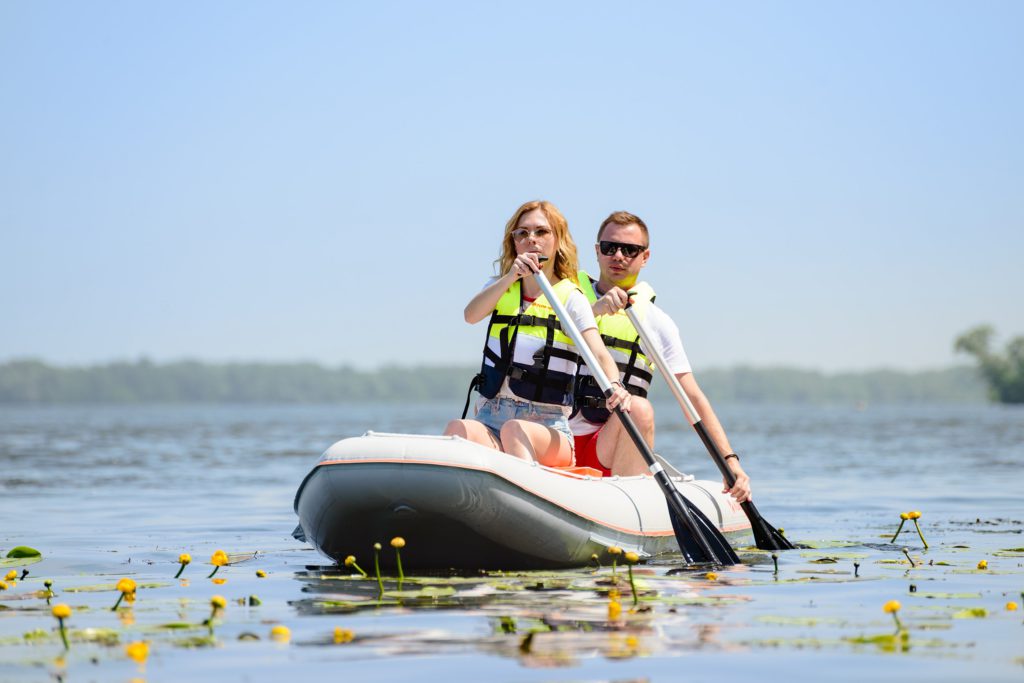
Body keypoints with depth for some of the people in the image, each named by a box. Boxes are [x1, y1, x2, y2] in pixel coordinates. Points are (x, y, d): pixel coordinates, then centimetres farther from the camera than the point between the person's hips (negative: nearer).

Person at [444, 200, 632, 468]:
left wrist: (614, 386, -36)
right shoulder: (500, 288, 16)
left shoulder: (571, 299, 3)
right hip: (490, 421, 3)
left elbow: (599, 354, -14)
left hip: (547, 429, -3)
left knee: (514, 429, -37)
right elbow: (471, 315, -7)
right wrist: (510, 277, -23)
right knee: (460, 429, -31)